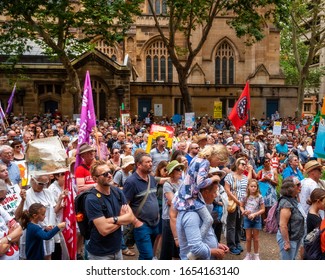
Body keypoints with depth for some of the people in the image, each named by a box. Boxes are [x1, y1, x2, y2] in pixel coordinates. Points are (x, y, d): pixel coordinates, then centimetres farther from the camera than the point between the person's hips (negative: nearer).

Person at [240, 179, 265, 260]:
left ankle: (256, 255, 25)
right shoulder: (245, 197, -6)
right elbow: (241, 206, 5)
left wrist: (254, 214, -20)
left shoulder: (259, 197, -12)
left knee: (255, 239, 10)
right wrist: (243, 211, -15)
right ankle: (248, 254, 24)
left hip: (256, 219, -1)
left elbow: (263, 209, -8)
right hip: (247, 219, 1)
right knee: (248, 238, 9)